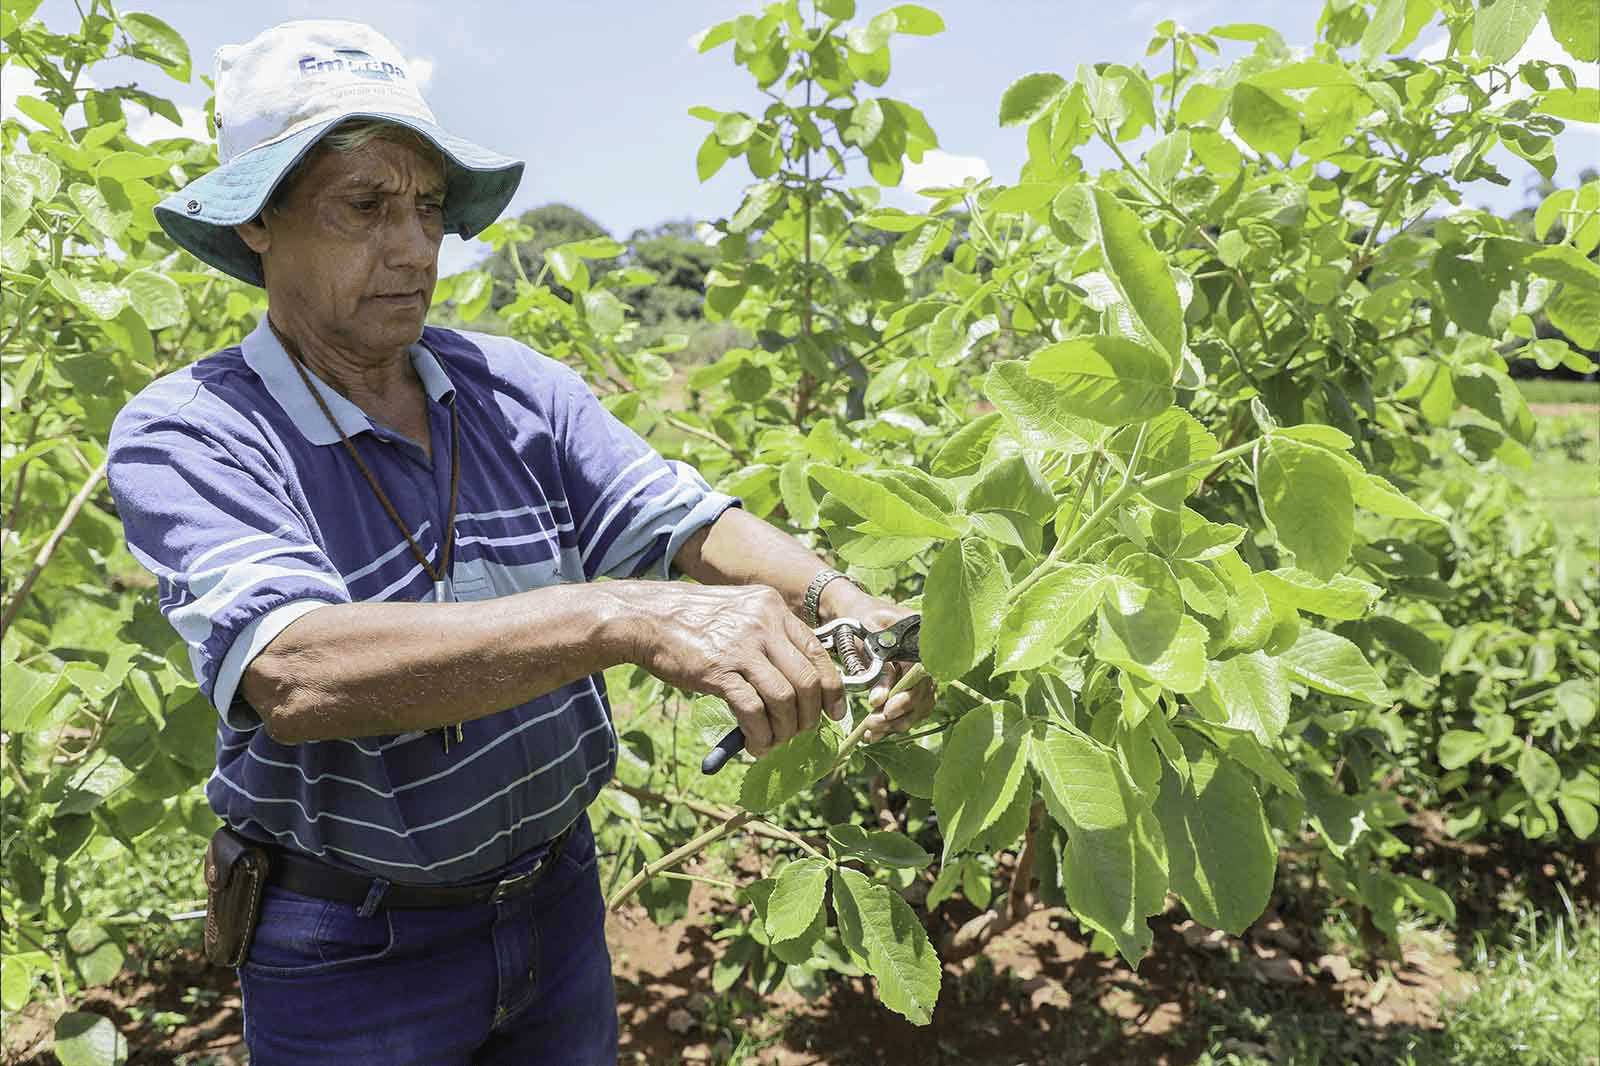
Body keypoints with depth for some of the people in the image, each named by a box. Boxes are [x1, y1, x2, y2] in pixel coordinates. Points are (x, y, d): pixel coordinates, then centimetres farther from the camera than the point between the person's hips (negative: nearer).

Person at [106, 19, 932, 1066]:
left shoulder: (519, 388, -4)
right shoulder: (186, 435, -18)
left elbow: (682, 518, -14)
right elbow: (296, 672, -34)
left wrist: (841, 606, -35)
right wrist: (628, 615, -46)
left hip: (557, 897, 4)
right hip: (352, 954, -3)